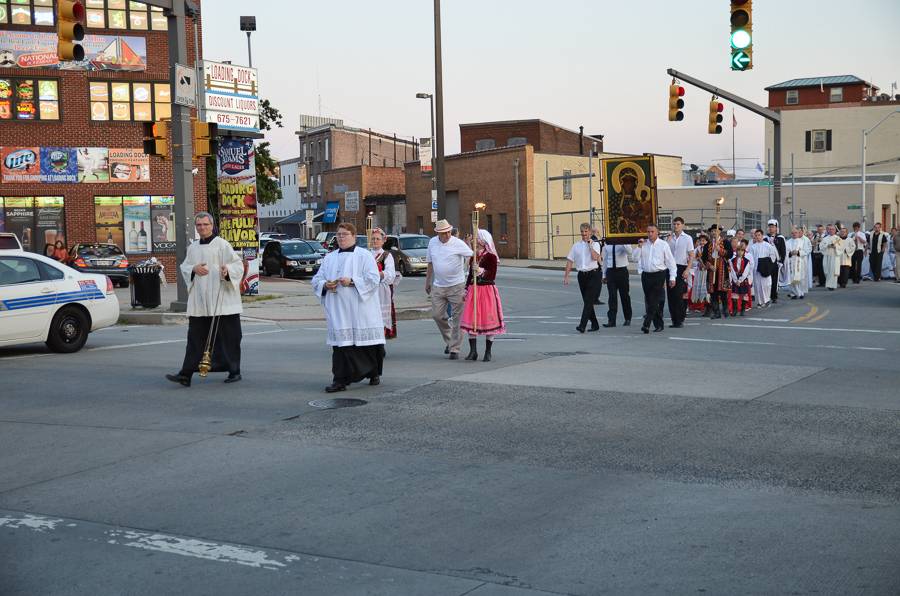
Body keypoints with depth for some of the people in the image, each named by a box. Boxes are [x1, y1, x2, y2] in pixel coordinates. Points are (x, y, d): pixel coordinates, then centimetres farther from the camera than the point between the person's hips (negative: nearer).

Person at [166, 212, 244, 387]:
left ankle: (234, 371, 13)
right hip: (199, 303, 5)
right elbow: (184, 267, 18)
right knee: (195, 337, 1)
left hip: (221, 300, -4)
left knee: (228, 336, 1)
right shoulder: (192, 247, 15)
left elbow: (238, 264, -5)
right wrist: (193, 268, -3)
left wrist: (227, 269, -25)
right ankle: (186, 374, -2)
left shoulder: (222, 244, -2)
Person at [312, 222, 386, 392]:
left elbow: (373, 279, -8)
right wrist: (325, 285, -6)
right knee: (340, 343, -3)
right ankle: (340, 380, -3)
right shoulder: (329, 258, 16)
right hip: (337, 310, 3)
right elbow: (316, 279, 15)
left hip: (360, 309, -3)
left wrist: (352, 281, -17)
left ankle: (373, 374, 23)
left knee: (365, 342, 3)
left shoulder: (364, 256, 1)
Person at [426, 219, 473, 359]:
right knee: (437, 315, 6)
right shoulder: (432, 243, 5)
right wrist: (428, 282, 20)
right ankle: (449, 341, 28)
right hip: (438, 286, 5)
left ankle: (454, 349, 4)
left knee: (457, 319, -2)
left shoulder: (458, 244, -10)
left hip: (456, 286, -5)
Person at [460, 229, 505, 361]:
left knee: (488, 321, 0)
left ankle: (488, 352, 9)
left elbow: (492, 276, -13)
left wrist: (481, 271, -28)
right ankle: (473, 351, 7)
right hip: (473, 290, 5)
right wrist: (466, 289, 12)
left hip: (487, 290, -5)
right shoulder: (474, 256, 12)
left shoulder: (491, 256, -6)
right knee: (471, 321, 0)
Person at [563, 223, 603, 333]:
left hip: (594, 275, -5)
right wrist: (566, 276, 5)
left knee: (589, 301, -12)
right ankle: (594, 324, 22)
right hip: (582, 275, 5)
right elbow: (570, 261, 10)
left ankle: (582, 326, -17)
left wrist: (590, 245, -13)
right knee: (586, 301, 9)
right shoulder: (576, 246, 10)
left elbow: (595, 257, -18)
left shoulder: (595, 244, 0)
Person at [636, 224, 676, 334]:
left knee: (654, 300, -12)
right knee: (649, 300, 6)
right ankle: (658, 324, 16)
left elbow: (670, 261, 2)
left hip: (659, 275, -4)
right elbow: (636, 258, 3)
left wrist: (672, 277, -2)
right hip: (646, 275, 4)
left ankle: (646, 324, -16)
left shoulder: (663, 245, 0)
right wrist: (639, 246, -8)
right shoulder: (643, 244, 9)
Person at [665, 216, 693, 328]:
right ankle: (673, 319, 10)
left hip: (681, 267, -4)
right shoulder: (669, 237, 12)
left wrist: (687, 270, -12)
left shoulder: (687, 238, 2)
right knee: (670, 295, 3)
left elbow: (691, 255, -1)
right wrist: (670, 236, -5)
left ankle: (680, 320, -2)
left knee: (679, 295, -8)